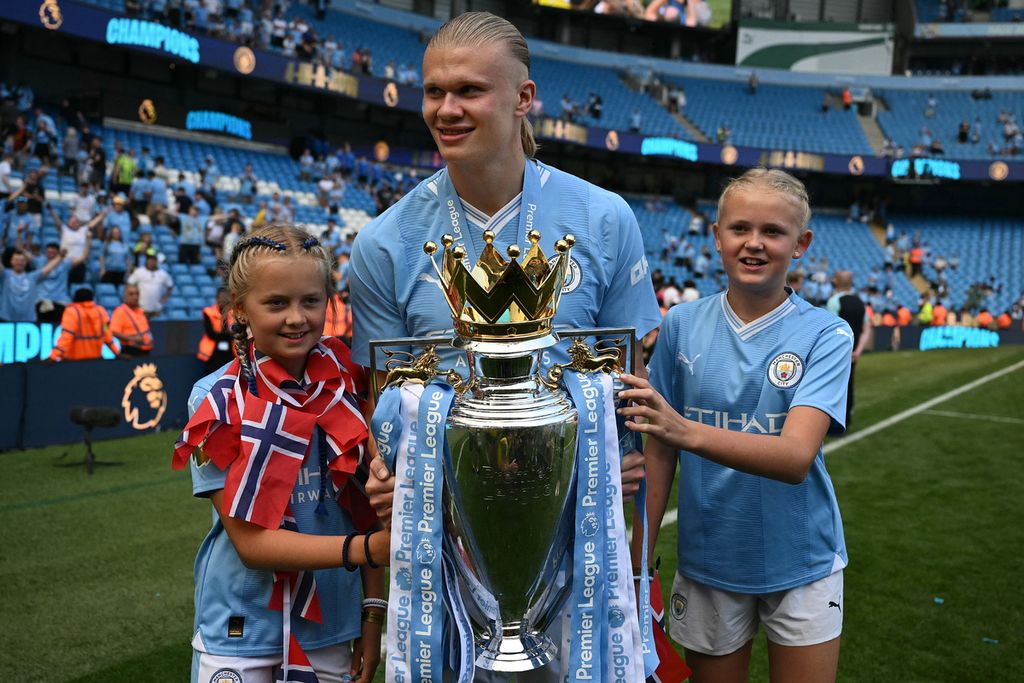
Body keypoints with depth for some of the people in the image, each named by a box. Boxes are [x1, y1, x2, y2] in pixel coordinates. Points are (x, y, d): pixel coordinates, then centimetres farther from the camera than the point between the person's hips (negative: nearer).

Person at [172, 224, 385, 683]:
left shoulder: (347, 387, -6)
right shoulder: (217, 401, -14)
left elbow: (369, 509, 0)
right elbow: (250, 542, -17)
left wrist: (374, 612, -3)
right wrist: (364, 549, -27)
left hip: (330, 623, 3)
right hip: (242, 628, -2)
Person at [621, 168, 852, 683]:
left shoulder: (825, 334, -12)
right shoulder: (681, 325, -6)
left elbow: (796, 457, -25)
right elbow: (659, 452, -1)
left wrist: (688, 431, -40)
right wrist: (637, 562, -1)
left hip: (799, 562, -1)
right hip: (707, 561, 2)